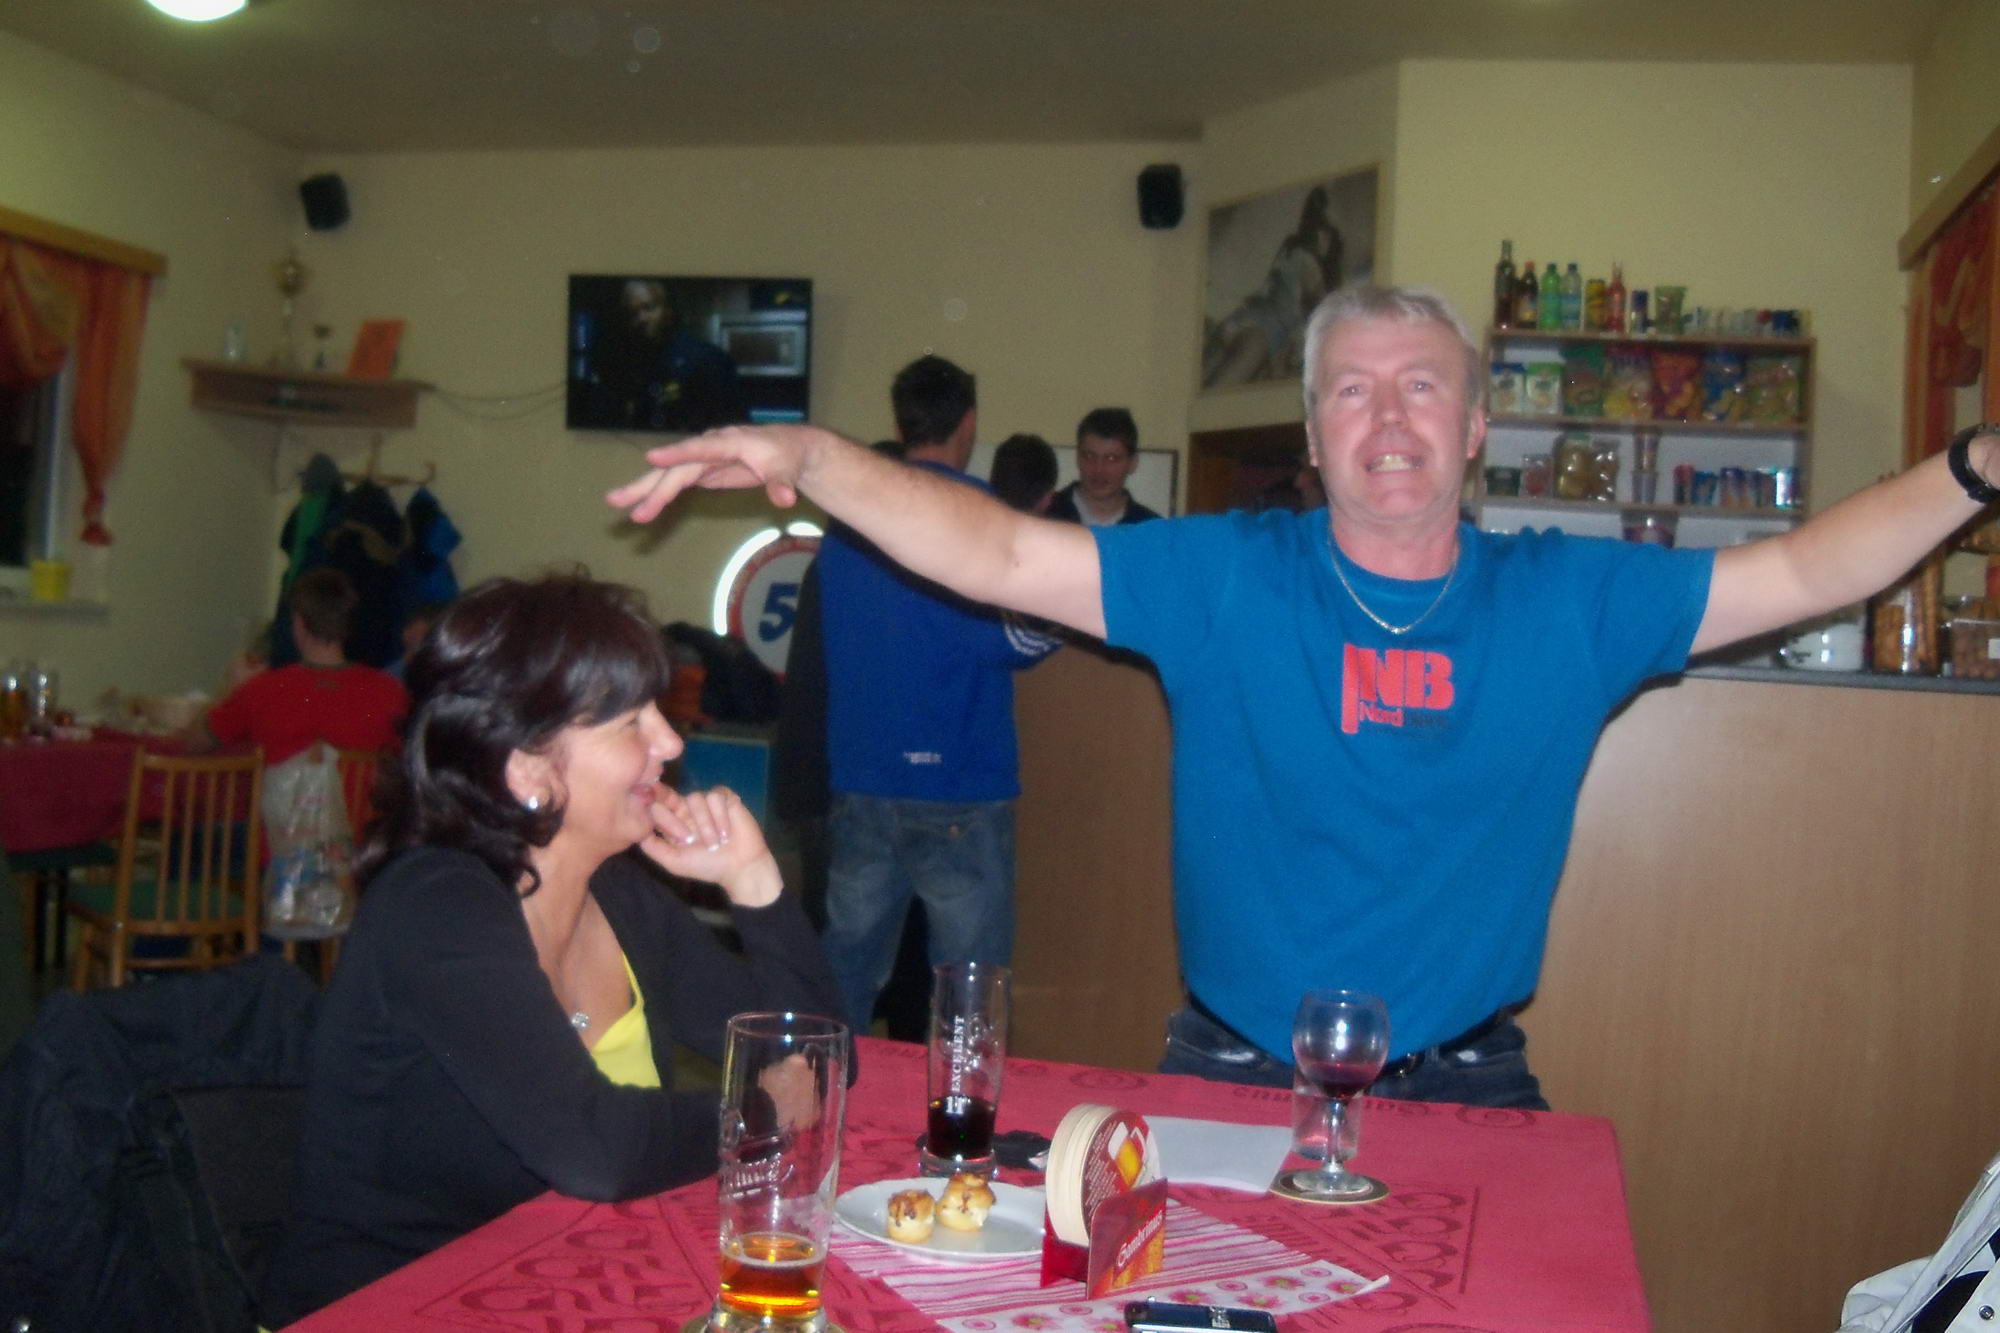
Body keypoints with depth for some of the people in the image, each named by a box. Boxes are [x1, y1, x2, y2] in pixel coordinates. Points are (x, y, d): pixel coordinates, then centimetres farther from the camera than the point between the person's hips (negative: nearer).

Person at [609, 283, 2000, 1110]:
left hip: (1465, 1085, 2)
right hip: (1235, 1074, -1)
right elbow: (1000, 555, -11)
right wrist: (807, 458, -22)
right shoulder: (1225, 577, -5)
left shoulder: (1570, 597, 2)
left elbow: (1806, 572, 7)